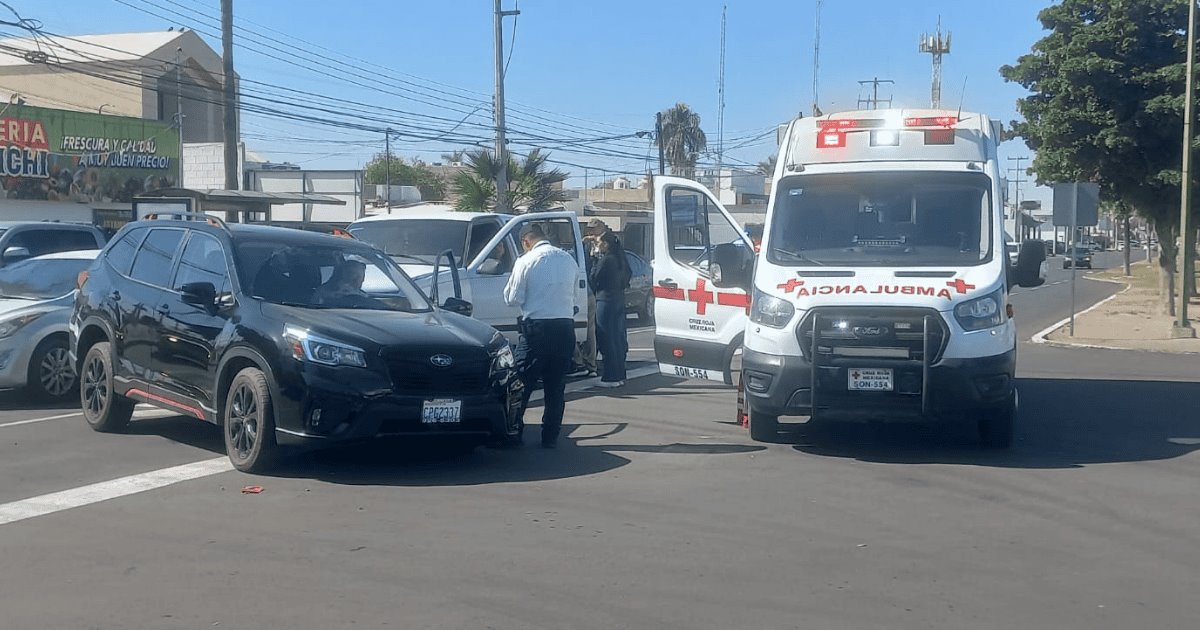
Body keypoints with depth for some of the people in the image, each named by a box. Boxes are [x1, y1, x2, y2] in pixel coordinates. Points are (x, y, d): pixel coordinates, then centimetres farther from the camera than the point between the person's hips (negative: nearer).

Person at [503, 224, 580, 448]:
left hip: (537, 328, -4)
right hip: (565, 327, 5)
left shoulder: (526, 261, -7)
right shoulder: (568, 260, 8)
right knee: (556, 386, 10)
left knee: (522, 381, 5)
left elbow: (513, 299, -5)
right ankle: (550, 436, 12)